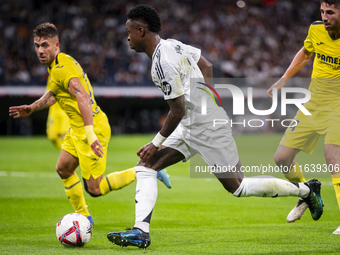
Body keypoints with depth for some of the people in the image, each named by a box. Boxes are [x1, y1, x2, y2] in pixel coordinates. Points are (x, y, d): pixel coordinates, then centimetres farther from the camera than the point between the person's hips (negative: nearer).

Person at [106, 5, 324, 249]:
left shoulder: (163, 63, -24)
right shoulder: (172, 44, 5)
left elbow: (178, 111, -23)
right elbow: (207, 66, 17)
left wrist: (156, 143, -12)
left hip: (208, 128, -10)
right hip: (190, 126, 10)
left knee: (237, 187, 1)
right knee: (145, 166, 1)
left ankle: (306, 189, 16)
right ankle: (141, 232, -4)